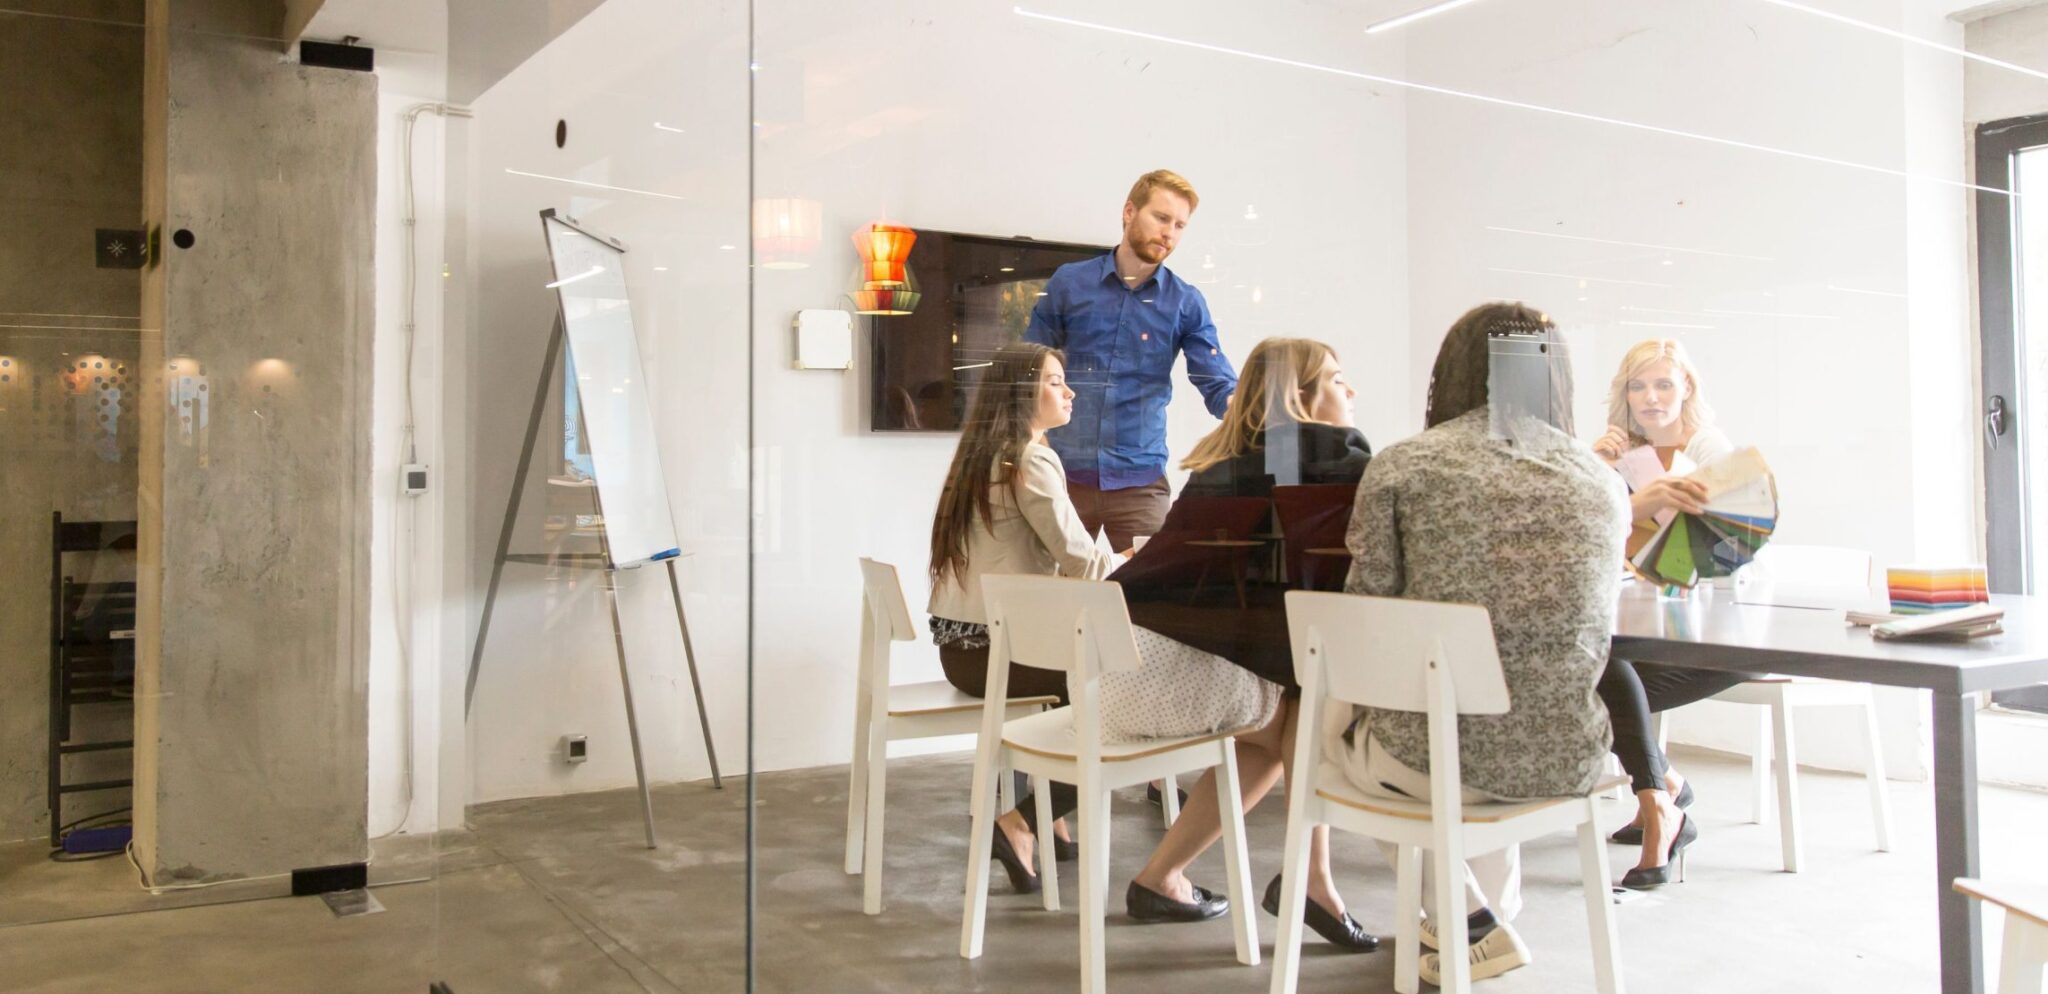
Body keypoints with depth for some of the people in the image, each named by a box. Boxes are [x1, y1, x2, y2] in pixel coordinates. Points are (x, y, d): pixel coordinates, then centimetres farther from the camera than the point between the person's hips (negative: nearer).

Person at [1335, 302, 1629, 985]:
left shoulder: (1401, 467, -7)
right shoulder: (1604, 484, 5)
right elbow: (1594, 633, 15)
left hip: (1434, 761, -4)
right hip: (1564, 764, 4)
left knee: (1337, 719, 31)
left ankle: (1470, 924, 28)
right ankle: (1494, 911, 47)